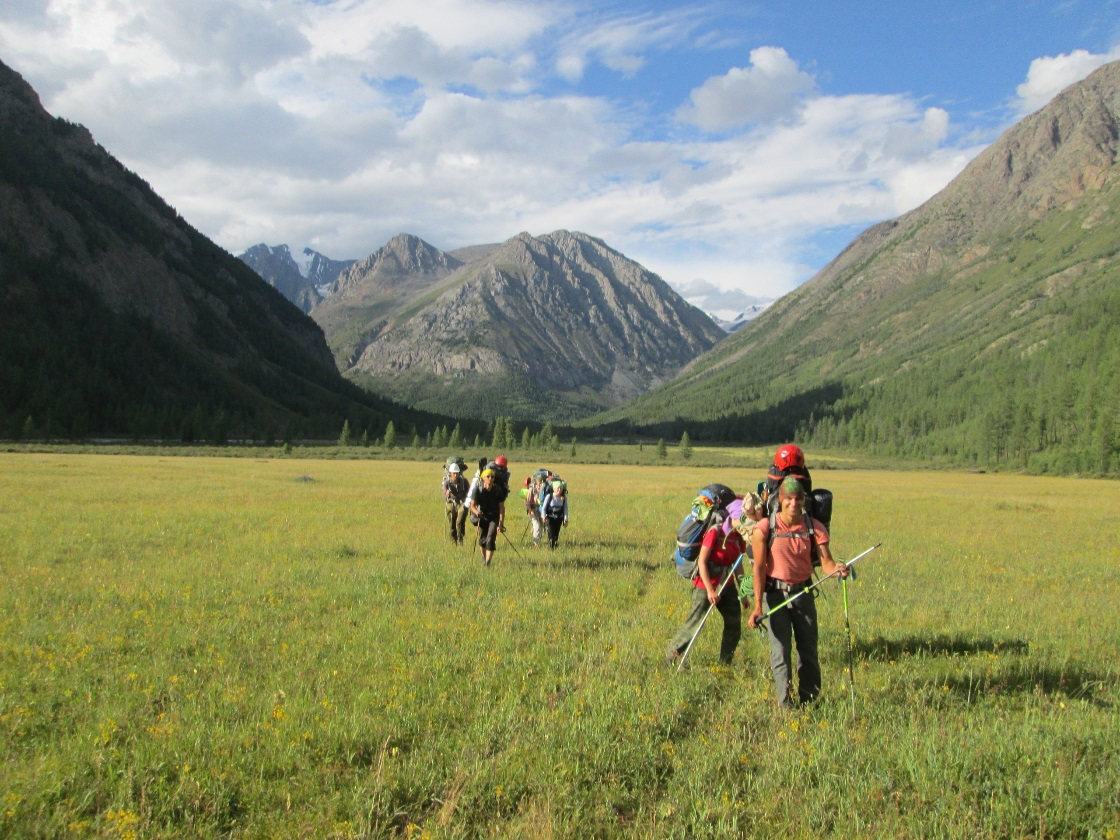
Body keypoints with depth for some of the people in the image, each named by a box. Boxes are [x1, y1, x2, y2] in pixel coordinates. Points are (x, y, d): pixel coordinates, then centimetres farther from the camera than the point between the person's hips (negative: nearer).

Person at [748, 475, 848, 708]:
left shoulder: (814, 528, -4)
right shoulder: (765, 528, -11)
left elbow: (826, 562, -11)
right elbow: (759, 568, -11)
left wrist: (837, 569, -36)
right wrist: (758, 606, -16)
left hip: (803, 593, 3)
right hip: (775, 593, -3)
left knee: (808, 648, 7)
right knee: (781, 649, -3)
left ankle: (809, 700, 21)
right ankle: (785, 703, 7)